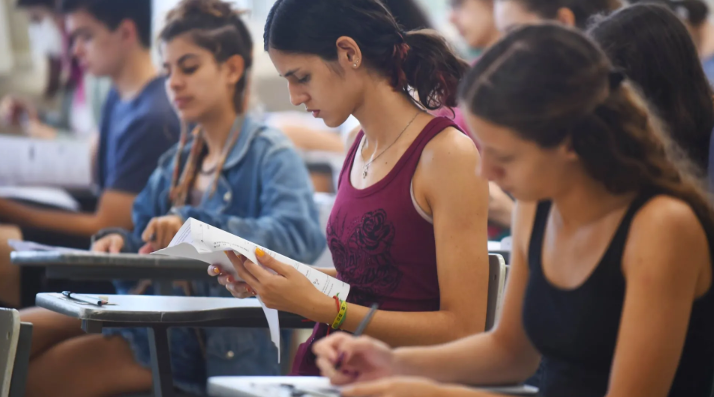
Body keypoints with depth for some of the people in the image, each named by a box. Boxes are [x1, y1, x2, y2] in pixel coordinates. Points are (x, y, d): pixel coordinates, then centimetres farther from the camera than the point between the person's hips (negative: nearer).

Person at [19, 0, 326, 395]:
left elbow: (301, 236, -21)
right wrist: (119, 243, -3)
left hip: (225, 345, -7)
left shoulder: (269, 155, -3)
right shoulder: (175, 164, 21)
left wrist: (195, 225, -29)